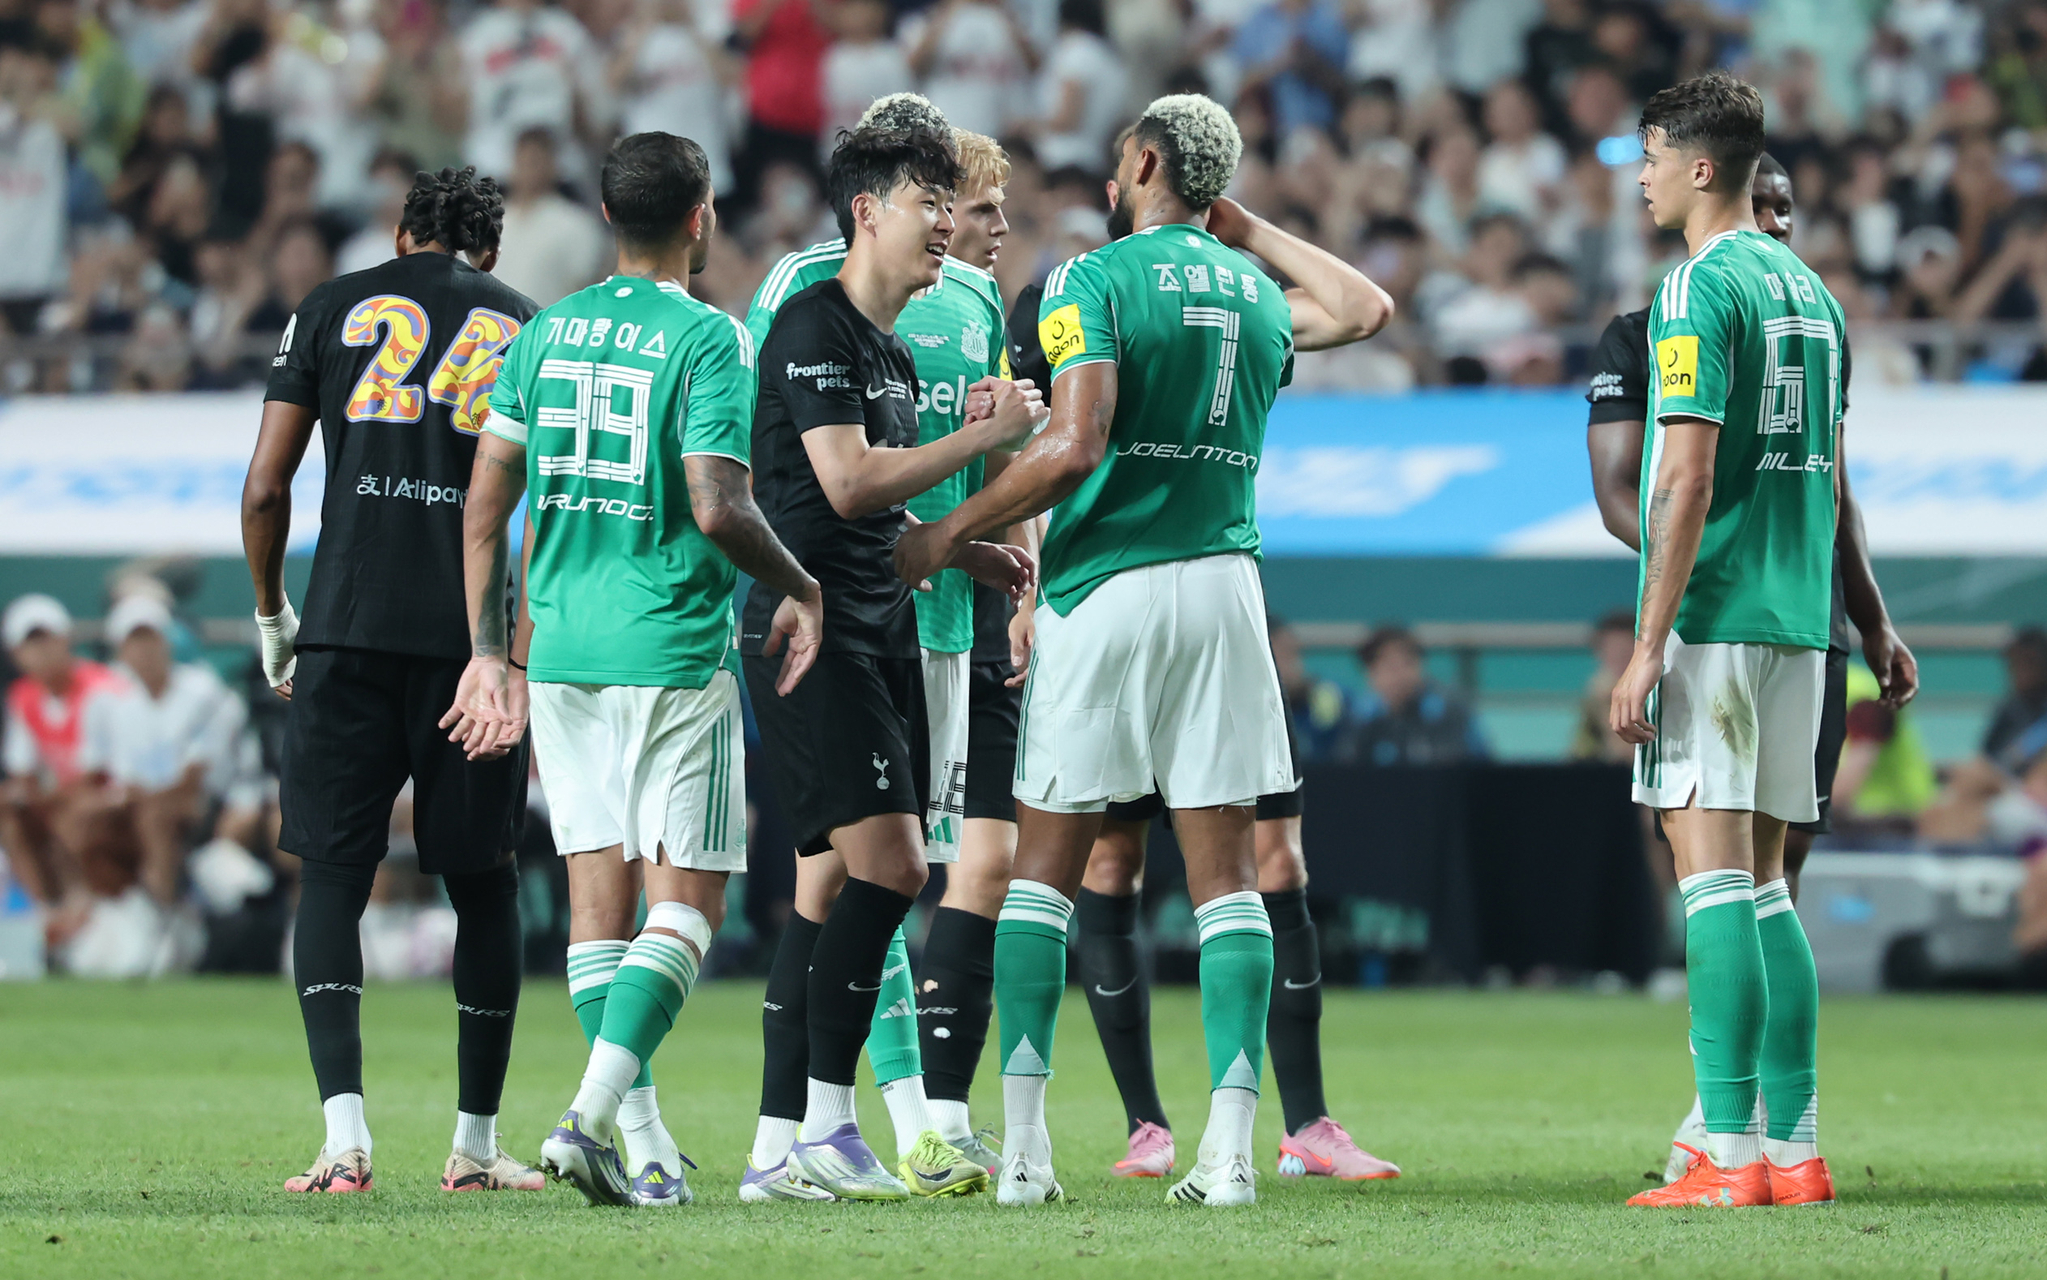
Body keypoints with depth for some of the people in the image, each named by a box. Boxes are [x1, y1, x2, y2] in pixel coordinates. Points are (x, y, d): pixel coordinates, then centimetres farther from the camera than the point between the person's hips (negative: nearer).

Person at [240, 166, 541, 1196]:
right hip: (472, 639, 1)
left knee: (331, 877, 3)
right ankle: (476, 1142, 16)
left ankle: (344, 1135, -11)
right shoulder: (527, 329, 12)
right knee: (484, 884, 13)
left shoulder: (334, 308, 10)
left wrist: (273, 620, 18)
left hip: (348, 634, -1)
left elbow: (264, 491, 5)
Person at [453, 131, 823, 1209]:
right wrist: (799, 589, 0)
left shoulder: (545, 333, 9)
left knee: (598, 890, 9)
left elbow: (485, 504, 8)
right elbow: (717, 508, -17)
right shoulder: (710, 340, -9)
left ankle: (642, 1142, 10)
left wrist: (489, 653, 14)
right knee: (685, 900, -1)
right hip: (673, 653, -5)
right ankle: (593, 1111, -17)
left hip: (561, 647, 5)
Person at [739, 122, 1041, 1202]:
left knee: (841, 885, 6)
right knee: (887, 865, -17)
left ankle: (778, 1148, 6)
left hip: (878, 637, 10)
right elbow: (846, 483, -19)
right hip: (809, 634, -10)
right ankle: (824, 1129, -13)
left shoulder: (894, 353, 20)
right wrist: (985, 434, -13)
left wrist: (968, 554, 15)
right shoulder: (813, 325, -9)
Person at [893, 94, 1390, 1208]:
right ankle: (1230, 1145, -6)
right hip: (1223, 584, 4)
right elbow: (1364, 311, 31)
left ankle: (1023, 1145, 0)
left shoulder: (1096, 280, -6)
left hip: (1107, 585, -4)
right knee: (1224, 871, 3)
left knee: (1044, 864, 5)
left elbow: (1073, 447, -17)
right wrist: (1246, 230, 31)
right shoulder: (1257, 292, 11)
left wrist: (947, 532, -8)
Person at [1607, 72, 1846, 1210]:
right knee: (1764, 883, 11)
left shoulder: (1699, 291, -10)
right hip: (1798, 624, 8)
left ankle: (1731, 1153, -12)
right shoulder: (1810, 289, 15)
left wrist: (1650, 643, -15)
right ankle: (1795, 1149, 8)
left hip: (1714, 616, -8)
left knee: (1713, 874, -8)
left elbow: (1686, 481, -16)